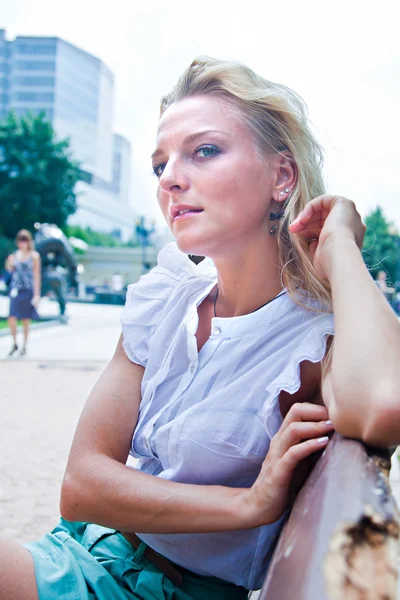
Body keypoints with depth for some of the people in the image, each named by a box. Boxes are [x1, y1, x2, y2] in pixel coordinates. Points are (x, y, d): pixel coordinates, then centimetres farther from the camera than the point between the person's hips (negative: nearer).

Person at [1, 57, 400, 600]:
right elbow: (82, 485, -7)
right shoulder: (162, 301, -2)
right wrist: (249, 503, -22)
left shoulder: (324, 339, -15)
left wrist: (338, 242, -23)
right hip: (96, 552, 4)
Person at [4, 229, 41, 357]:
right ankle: (14, 344, 11)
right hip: (15, 289, 3)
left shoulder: (34, 256, -1)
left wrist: (36, 294, -7)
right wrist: (9, 263, -5)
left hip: (28, 290, -3)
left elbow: (36, 276, -2)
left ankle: (24, 347, 17)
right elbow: (11, 270, 16)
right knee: (11, 319, -8)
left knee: (26, 321, 4)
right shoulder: (15, 255, 8)